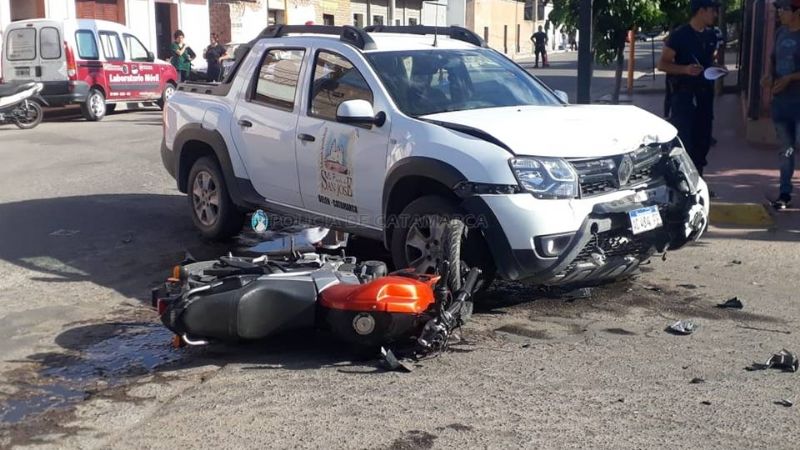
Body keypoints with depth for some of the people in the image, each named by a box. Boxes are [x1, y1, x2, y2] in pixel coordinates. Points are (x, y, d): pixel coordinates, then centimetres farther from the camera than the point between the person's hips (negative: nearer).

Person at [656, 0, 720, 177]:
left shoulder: (711, 36, 12)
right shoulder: (679, 35, -8)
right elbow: (662, 64, -10)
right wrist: (685, 69, -25)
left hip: (705, 95, 7)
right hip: (683, 95, -7)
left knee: (702, 141, 9)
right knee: (683, 142, -11)